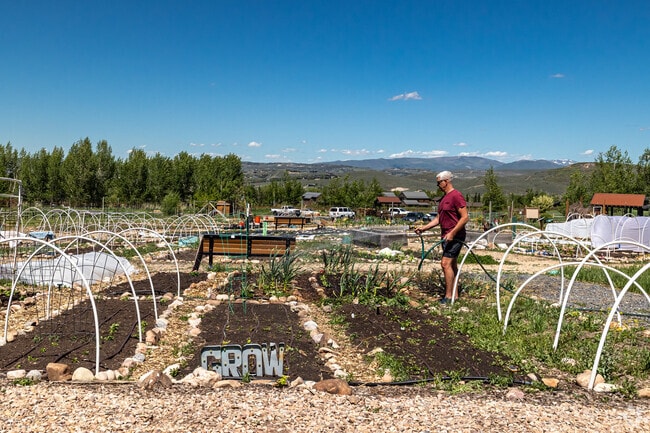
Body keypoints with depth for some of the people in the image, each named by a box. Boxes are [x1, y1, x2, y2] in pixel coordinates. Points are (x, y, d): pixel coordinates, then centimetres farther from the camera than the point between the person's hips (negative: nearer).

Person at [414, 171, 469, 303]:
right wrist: (424, 228, 12)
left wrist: (452, 233, -22)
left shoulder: (456, 196, -14)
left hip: (455, 236, -10)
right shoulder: (444, 198, 16)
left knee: (445, 263, -14)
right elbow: (438, 219, 21)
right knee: (452, 265, 12)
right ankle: (454, 294, 18)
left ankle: (448, 296, -9)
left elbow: (465, 217, -19)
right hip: (446, 236, 10)